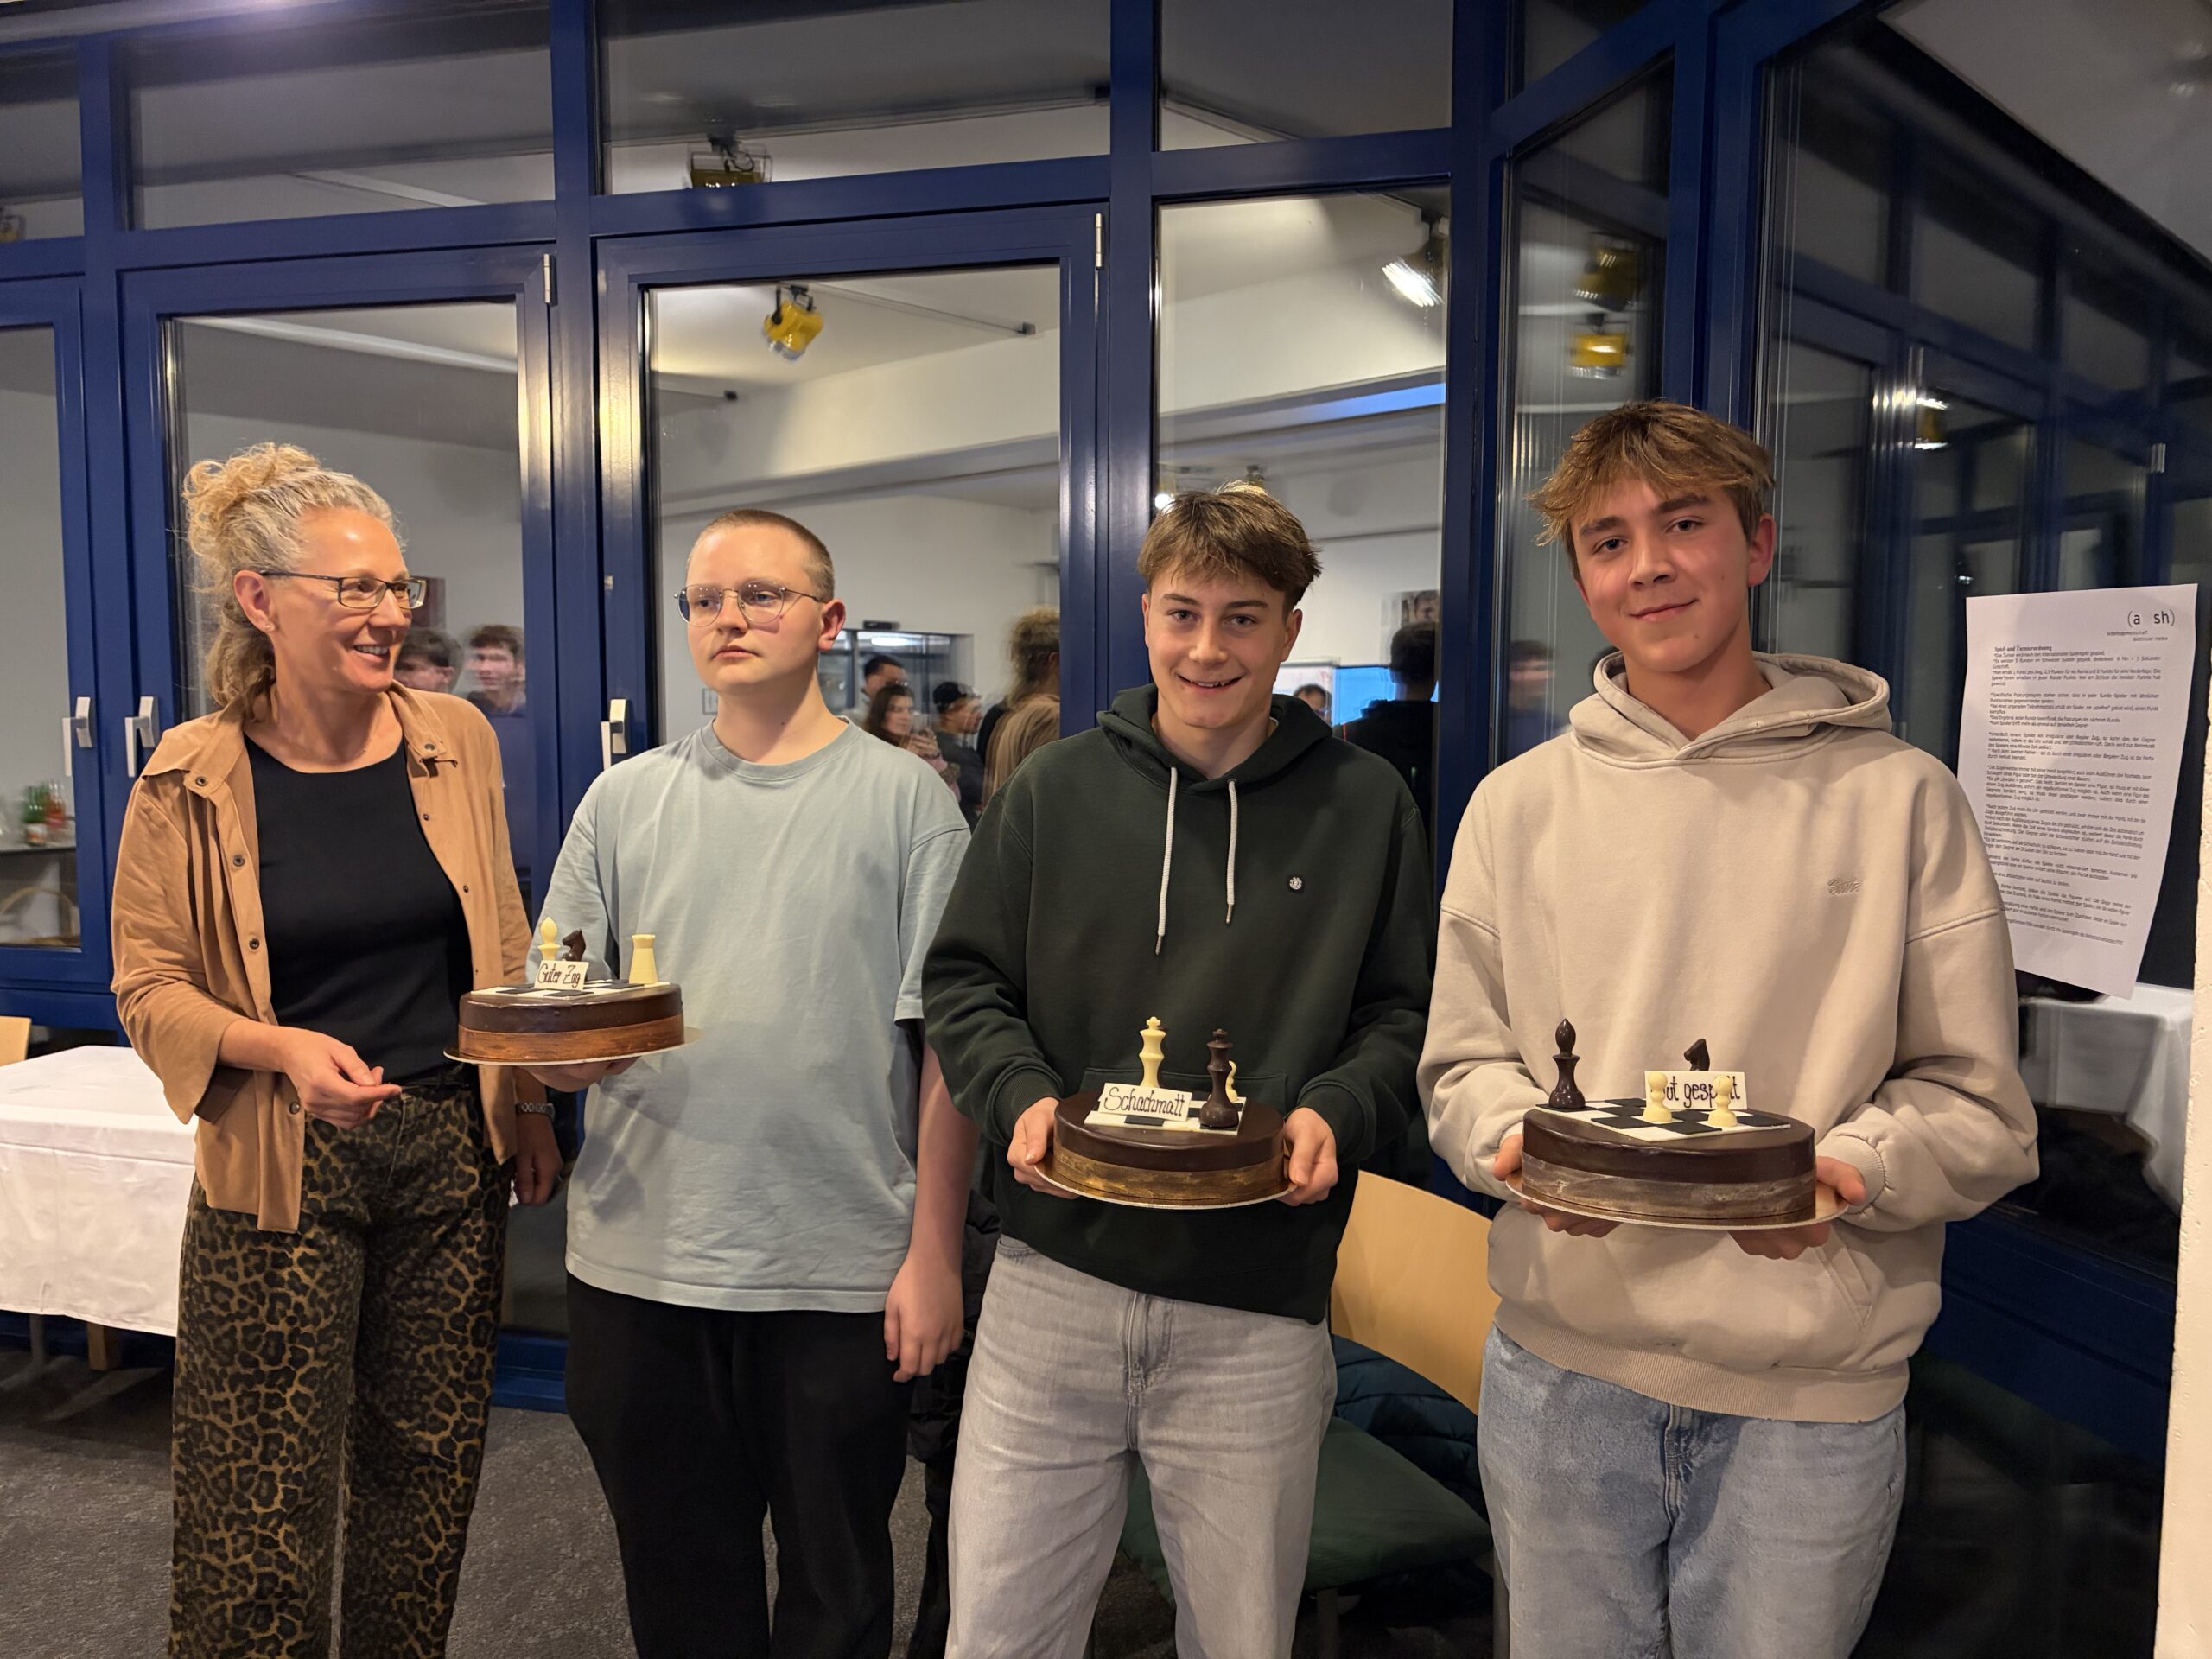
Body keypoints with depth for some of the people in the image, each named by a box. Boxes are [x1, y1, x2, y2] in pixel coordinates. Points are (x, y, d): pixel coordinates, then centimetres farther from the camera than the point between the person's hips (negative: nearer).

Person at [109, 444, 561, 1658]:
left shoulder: (455, 739, 1)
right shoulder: (191, 782, -6)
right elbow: (149, 988, -2)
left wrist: (525, 1104, 8)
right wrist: (284, 1048, -20)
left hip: (452, 1149, 3)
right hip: (280, 1171, -2)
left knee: (426, 1474, 15)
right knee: (265, 1502, 6)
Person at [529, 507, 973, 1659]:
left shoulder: (905, 799, -3)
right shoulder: (623, 799, 6)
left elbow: (947, 1043, -4)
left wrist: (934, 1255, -7)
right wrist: (562, 1048, -17)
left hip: (844, 1270, -2)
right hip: (636, 1263, 3)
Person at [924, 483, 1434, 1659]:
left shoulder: (1364, 805, 2)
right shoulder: (1050, 789, 3)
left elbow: (1402, 1015, 6)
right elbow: (963, 981, 6)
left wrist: (1338, 1113, -14)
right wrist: (1019, 1095, -12)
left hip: (1260, 1314, 0)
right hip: (1052, 1289, 1)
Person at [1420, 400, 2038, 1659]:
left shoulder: (1899, 798, -2)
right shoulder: (1521, 804, 3)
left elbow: (1977, 1102, -2)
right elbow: (1464, 1061, 5)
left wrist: (1852, 1168, -21)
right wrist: (1519, 1139, -15)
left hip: (1815, 1388, -1)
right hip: (1562, 1365, 2)